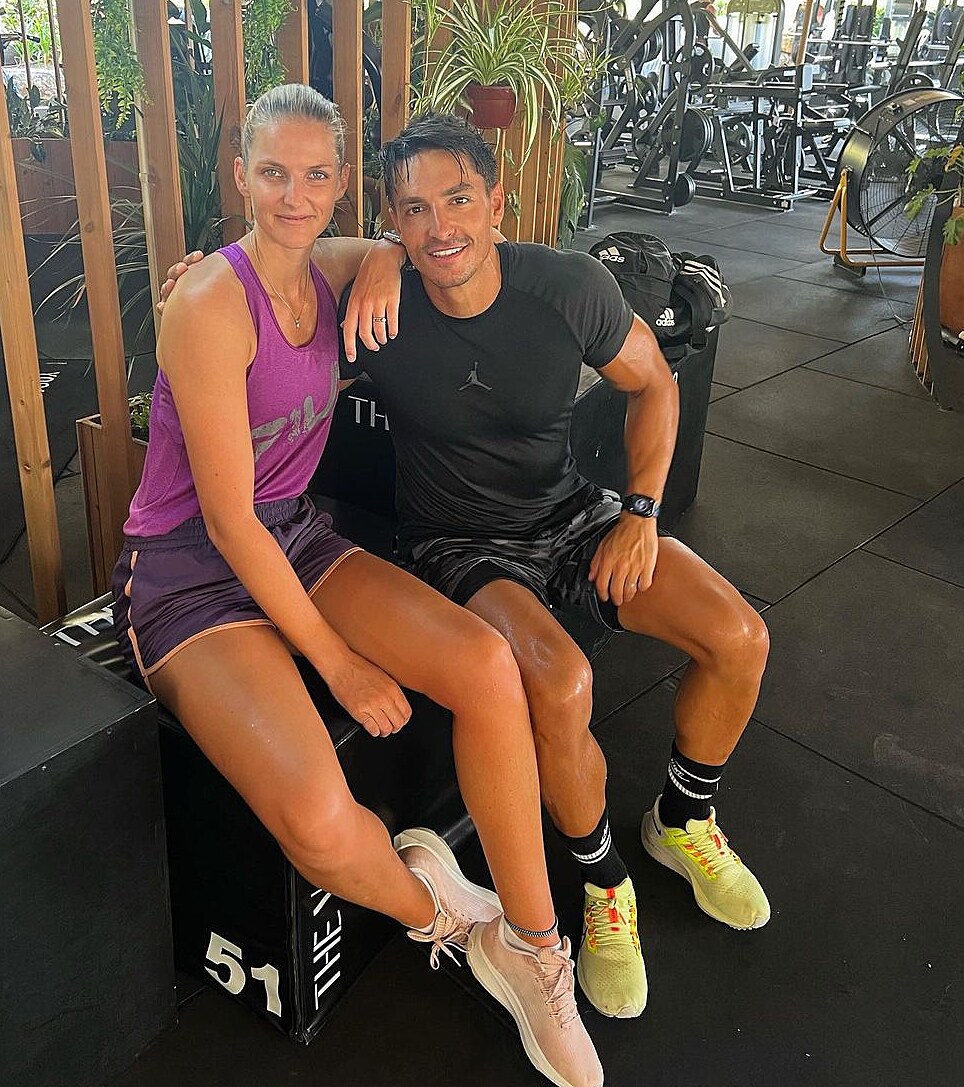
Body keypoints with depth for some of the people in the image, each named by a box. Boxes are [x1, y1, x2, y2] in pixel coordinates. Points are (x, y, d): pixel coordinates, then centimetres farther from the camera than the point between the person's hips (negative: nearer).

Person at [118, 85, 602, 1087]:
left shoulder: (326, 269, 4)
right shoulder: (211, 302, -18)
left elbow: (395, 245, 29)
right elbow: (228, 520, -19)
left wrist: (383, 268, 2)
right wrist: (338, 661, -17)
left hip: (294, 537, 7)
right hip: (187, 571, -6)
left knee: (486, 662, -19)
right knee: (319, 821, -31)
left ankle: (529, 947, -2)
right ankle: (428, 906, 7)